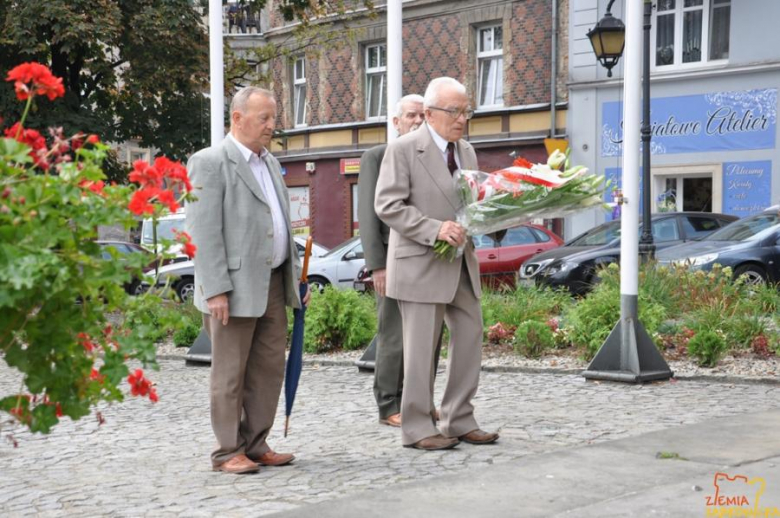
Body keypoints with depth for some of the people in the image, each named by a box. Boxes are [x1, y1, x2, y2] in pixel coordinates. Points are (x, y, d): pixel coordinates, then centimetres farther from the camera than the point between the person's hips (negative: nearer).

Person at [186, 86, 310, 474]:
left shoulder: (270, 163, 17)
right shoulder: (210, 162, -8)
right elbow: (204, 232, -14)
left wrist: (296, 278, 16)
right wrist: (215, 290, -19)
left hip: (273, 284, 8)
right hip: (235, 288, -8)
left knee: (269, 369, 9)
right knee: (230, 374, 1)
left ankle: (256, 446, 19)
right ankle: (228, 452, 10)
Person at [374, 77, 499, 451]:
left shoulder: (466, 151, 13)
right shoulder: (404, 149, -9)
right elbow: (387, 206, -15)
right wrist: (435, 230, -24)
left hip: (462, 263, 7)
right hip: (421, 265, -7)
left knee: (470, 340, 8)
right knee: (421, 349, -2)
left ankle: (459, 422, 18)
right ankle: (417, 429, 8)